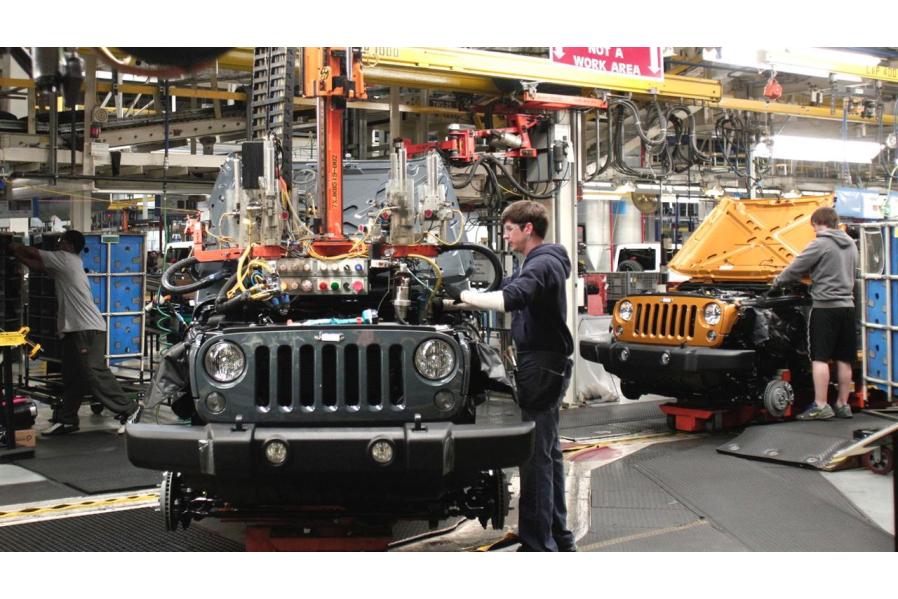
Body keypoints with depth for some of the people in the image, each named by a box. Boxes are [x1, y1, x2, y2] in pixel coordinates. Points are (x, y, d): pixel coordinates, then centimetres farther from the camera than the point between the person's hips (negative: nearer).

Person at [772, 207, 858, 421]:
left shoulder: (821, 244, -10)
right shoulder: (850, 245, 14)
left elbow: (796, 268, -7)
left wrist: (778, 281, 10)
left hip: (825, 307, -8)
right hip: (847, 306, 8)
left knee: (820, 358, -6)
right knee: (844, 359, 9)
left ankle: (820, 406, -9)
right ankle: (842, 405, 14)